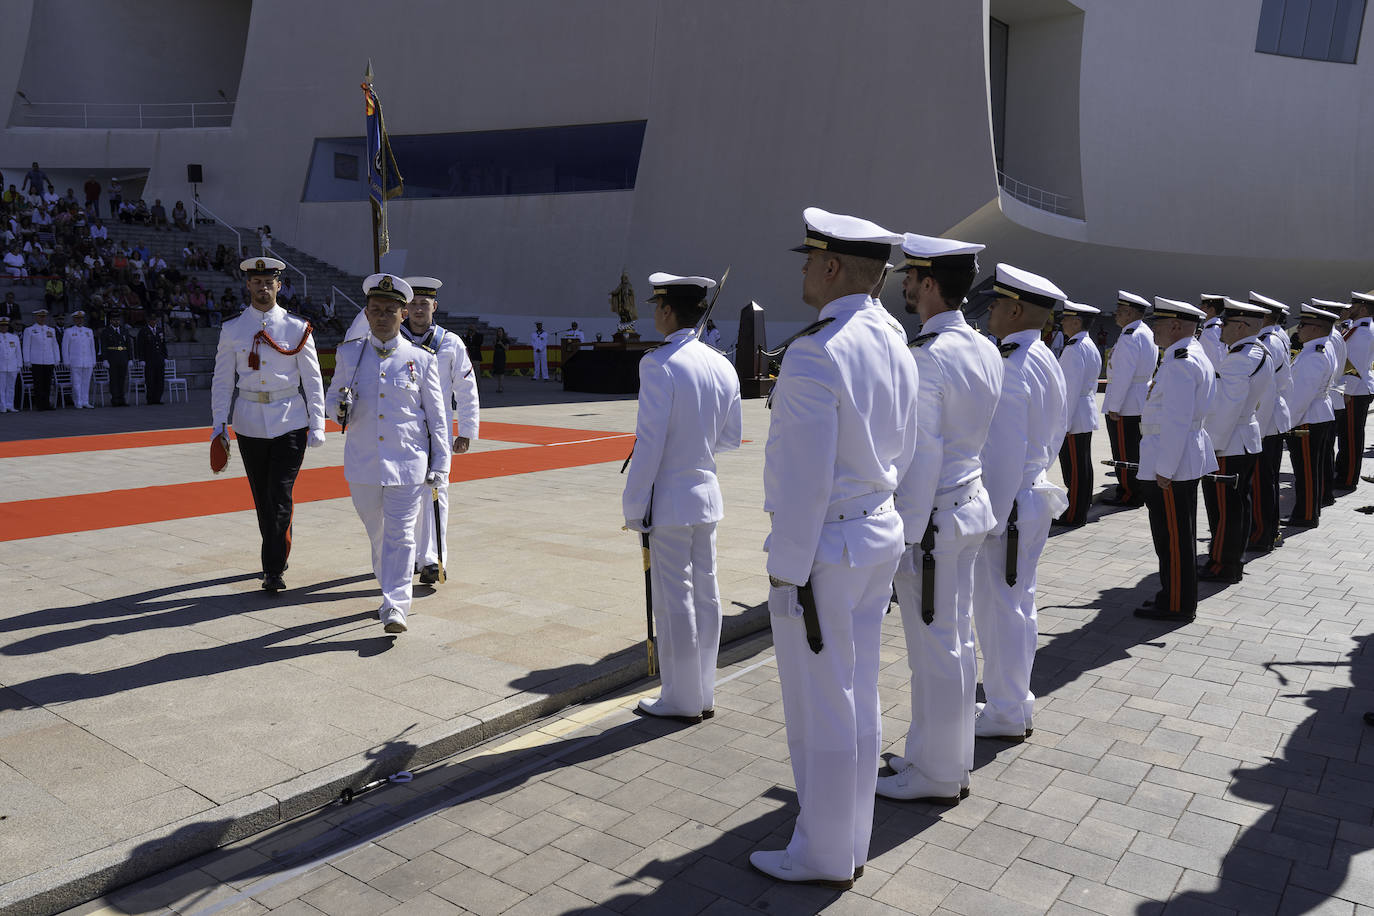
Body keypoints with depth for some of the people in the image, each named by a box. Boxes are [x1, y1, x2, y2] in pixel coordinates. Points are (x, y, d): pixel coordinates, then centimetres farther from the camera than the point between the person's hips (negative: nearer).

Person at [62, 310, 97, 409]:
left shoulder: (89, 331, 14)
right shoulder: (68, 332, 4)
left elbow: (92, 348, 16)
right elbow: (65, 348, 3)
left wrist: (93, 362, 12)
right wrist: (67, 363, -3)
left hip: (88, 363, 3)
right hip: (75, 363, -3)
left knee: (86, 382, 4)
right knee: (76, 383, -3)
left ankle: (85, 402, 10)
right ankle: (78, 403, 2)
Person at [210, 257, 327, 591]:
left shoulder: (297, 328, 0)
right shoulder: (231, 330, 5)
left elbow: (313, 381, 1)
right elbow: (222, 381, 8)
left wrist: (317, 425, -3)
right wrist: (219, 424, 0)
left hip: (290, 422, -2)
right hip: (249, 423, 2)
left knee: (280, 495, -8)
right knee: (262, 497, 11)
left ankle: (273, 569, -1)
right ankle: (276, 556, 28)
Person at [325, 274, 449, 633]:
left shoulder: (421, 359, 0)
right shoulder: (348, 353, 5)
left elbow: (436, 417, 3)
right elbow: (331, 397, 14)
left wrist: (440, 465, 1)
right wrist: (341, 408, -11)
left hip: (408, 464, -3)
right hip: (362, 464, 3)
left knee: (400, 535, -6)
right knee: (377, 533, 16)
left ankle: (395, 607, -3)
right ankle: (390, 584, 35)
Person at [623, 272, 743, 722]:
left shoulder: (659, 364, -16)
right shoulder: (722, 366, 5)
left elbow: (650, 444, -18)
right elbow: (731, 437, 13)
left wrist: (634, 507, -10)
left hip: (669, 499, -7)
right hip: (706, 493, 7)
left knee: (674, 600, 3)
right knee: (705, 594, 14)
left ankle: (681, 700, 15)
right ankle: (704, 694, 26)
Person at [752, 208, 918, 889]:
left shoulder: (815, 354, -22)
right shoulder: (894, 343, 6)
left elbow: (805, 480, -22)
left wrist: (787, 572, -16)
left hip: (824, 548, -9)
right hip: (880, 533, 9)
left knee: (819, 706, 6)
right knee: (858, 696, 19)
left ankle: (822, 857, 24)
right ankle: (851, 841, 36)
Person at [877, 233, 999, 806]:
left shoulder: (926, 357, -19)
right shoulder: (987, 351, 8)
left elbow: (921, 458, -21)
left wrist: (904, 535, -16)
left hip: (932, 518, -9)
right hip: (971, 506, 9)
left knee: (934, 650, 3)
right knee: (956, 641, 18)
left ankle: (936, 775, 18)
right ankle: (950, 756, 34)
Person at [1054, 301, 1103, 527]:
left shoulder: (1074, 349, -18)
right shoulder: (1090, 346, 15)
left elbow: (1071, 388, -21)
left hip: (1074, 416, -11)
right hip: (1087, 414, 11)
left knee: (1074, 467, -5)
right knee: (1082, 465, 15)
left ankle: (1073, 516, 0)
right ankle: (1080, 510, 23)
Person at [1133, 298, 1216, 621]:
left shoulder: (1179, 362, -19)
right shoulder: (1195, 354, 15)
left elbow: (1176, 421, -23)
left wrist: (1164, 469, -22)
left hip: (1172, 460, -11)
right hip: (1186, 458, 11)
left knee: (1173, 535, -2)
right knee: (1179, 533, 18)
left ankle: (1176, 606, 6)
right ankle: (1178, 597, 28)